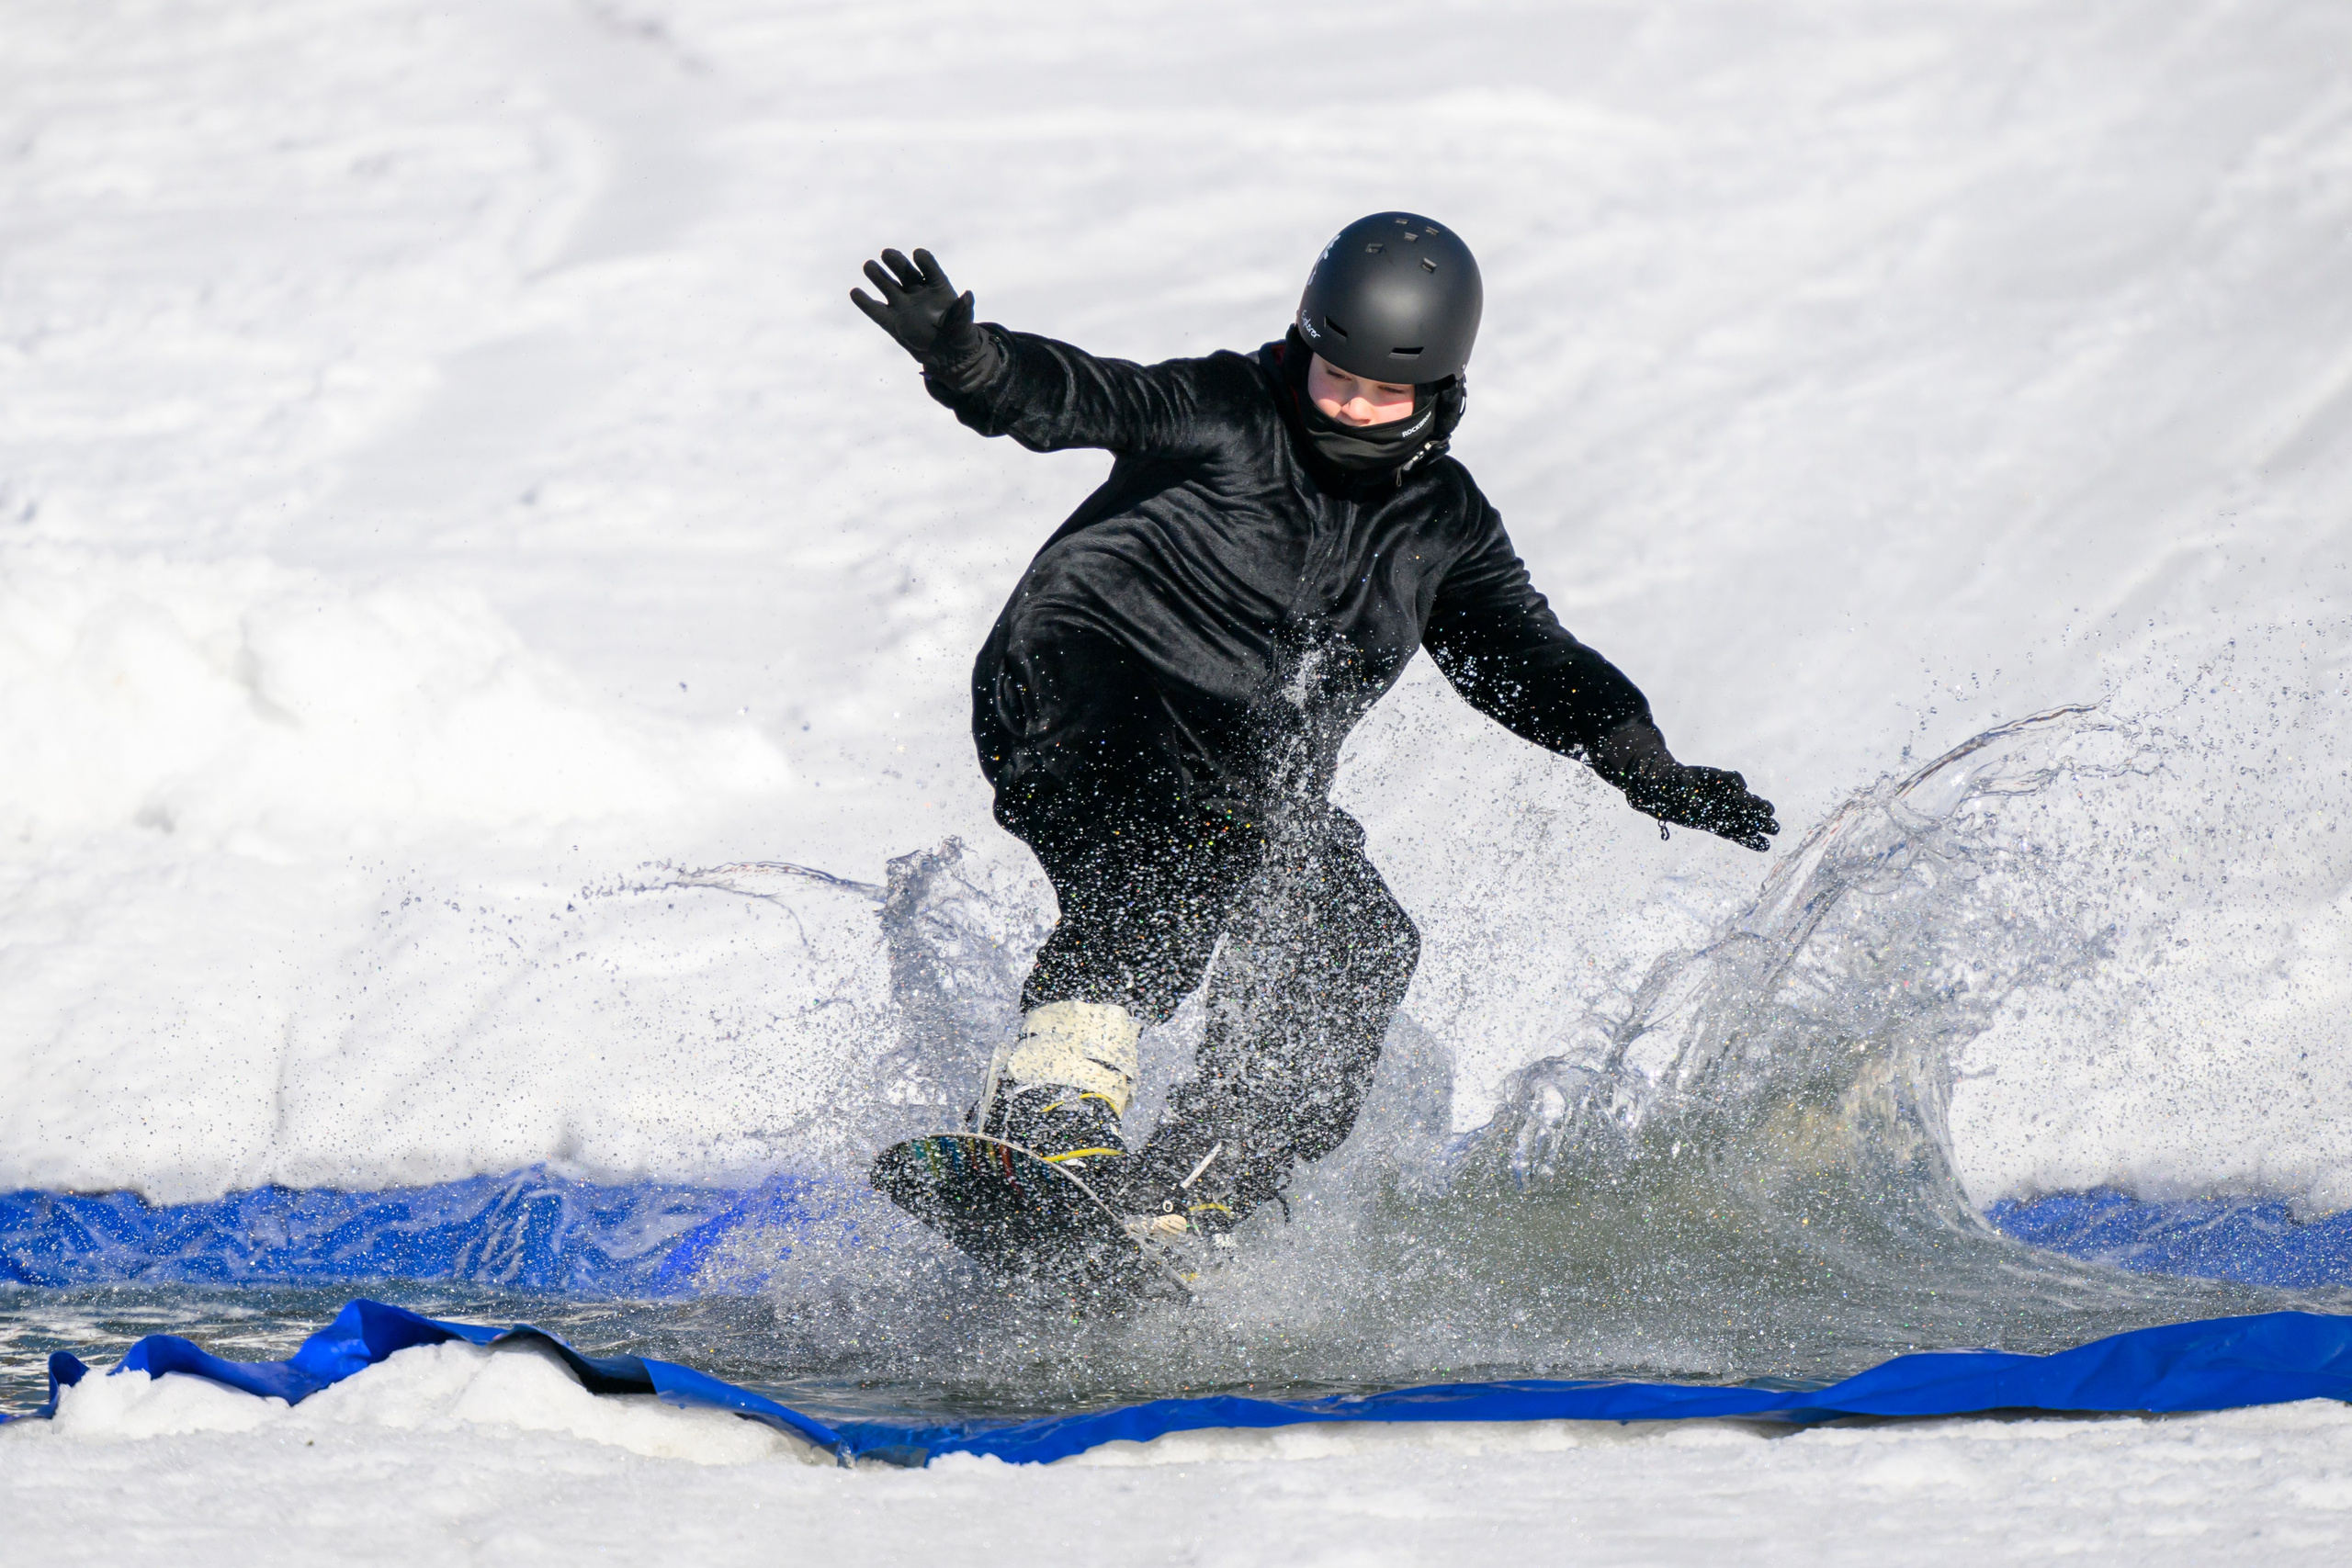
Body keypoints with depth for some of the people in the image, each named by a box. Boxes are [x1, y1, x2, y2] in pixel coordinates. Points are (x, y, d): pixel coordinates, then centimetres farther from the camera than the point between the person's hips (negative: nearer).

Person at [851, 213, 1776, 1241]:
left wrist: (1651, 772, 5)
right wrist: (963, 355, -35)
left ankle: (1175, 1206, -19)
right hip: (1083, 697, -6)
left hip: (1249, 779, 6)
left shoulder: (1445, 528, 14)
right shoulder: (1219, 416, 0)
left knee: (1356, 945, -16)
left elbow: (1534, 664, 17)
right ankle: (1050, 1103, -50)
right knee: (1178, 863, -35)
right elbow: (1077, 400, -14)